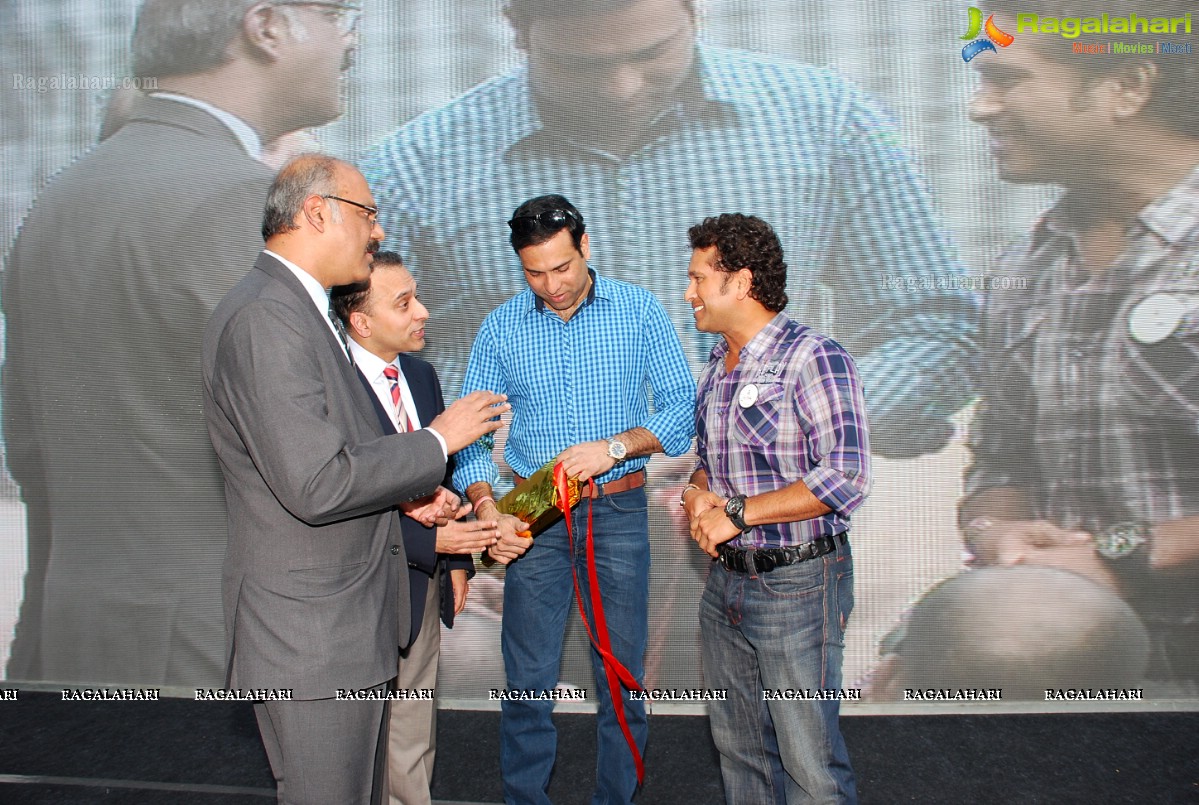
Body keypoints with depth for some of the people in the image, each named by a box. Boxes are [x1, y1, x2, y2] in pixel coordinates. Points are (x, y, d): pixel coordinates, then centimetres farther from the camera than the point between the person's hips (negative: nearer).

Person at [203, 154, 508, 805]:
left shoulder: (297, 310, 13)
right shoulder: (266, 316, -21)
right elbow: (316, 485, -26)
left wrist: (405, 492, 8)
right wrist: (436, 441, -15)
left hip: (338, 623, 10)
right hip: (310, 636, -10)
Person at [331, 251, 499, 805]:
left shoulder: (420, 374, 5)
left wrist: (457, 559, 10)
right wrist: (432, 541, -23)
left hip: (426, 582, 7)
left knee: (414, 733, 23)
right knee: (374, 739, 10)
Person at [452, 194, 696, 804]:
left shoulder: (640, 311, -2)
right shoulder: (500, 328, 1)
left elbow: (681, 408, -3)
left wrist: (616, 446, -19)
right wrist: (487, 511, -15)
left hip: (619, 510, 0)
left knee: (622, 674, 9)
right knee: (527, 680, 7)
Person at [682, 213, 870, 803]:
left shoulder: (813, 357, -15)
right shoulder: (717, 365, 11)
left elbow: (847, 477, -23)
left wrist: (738, 512, -20)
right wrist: (697, 491, -2)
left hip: (797, 584, -8)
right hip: (725, 582, 8)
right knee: (738, 749, 20)